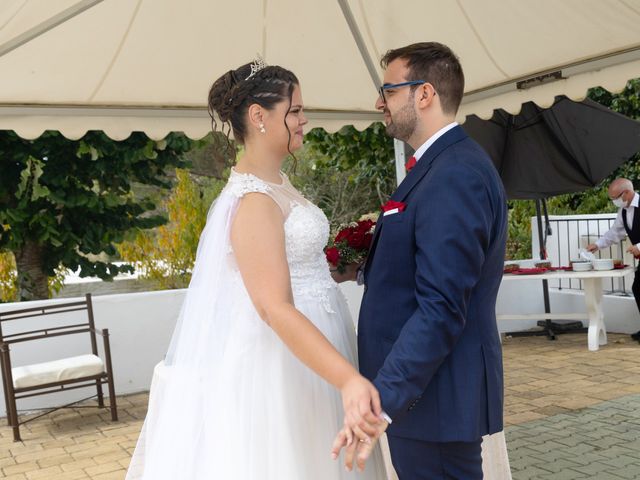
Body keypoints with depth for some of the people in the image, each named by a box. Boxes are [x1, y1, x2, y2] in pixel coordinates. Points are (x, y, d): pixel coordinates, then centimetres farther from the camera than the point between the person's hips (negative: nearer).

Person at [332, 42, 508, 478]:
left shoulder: (456, 175, -20)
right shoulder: (447, 165, 13)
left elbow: (441, 308, -27)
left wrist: (383, 401, -29)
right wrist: (364, 267, 6)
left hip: (433, 394, -10)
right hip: (420, 383, 10)